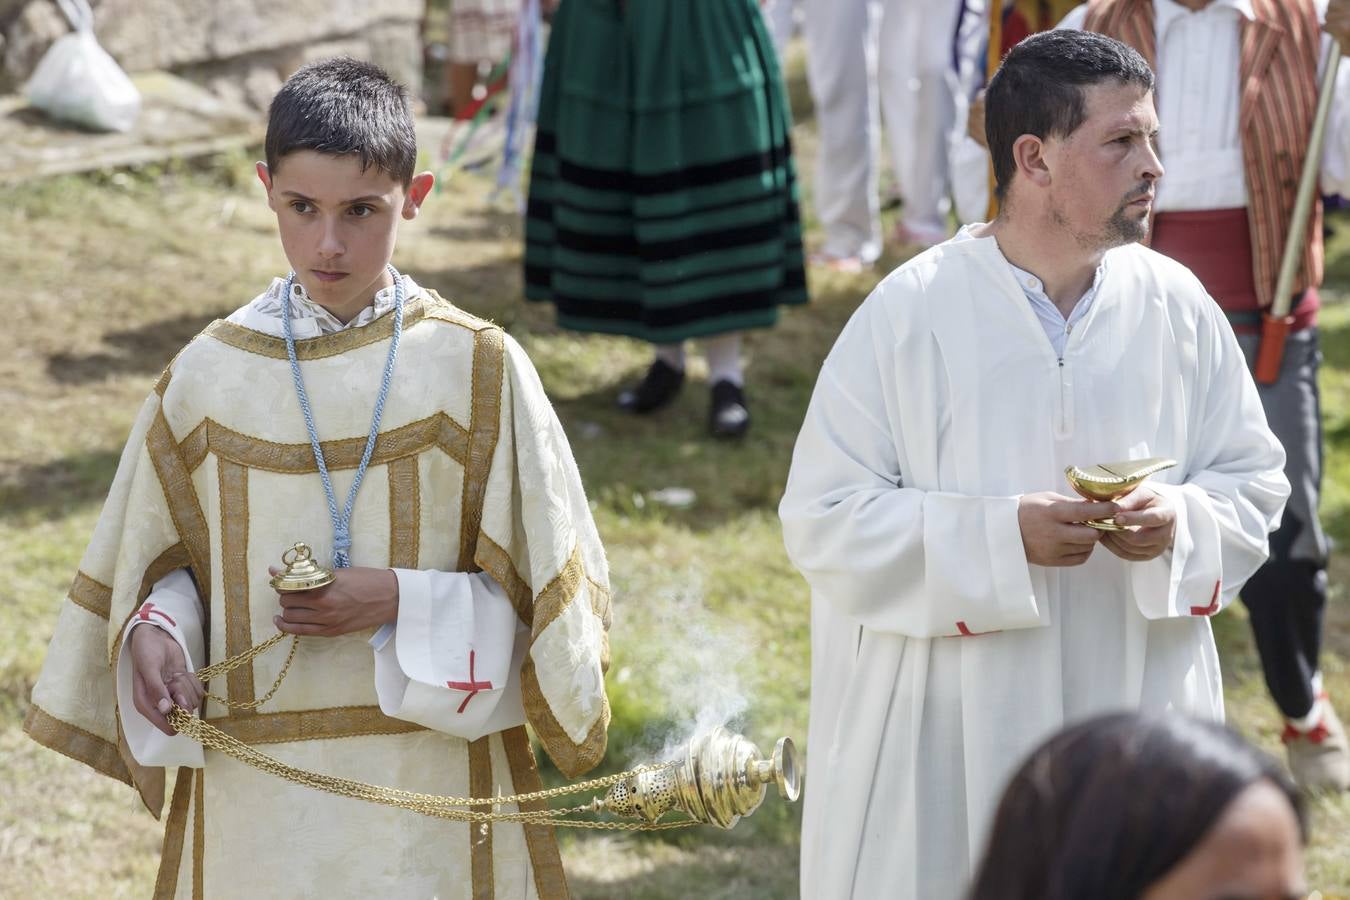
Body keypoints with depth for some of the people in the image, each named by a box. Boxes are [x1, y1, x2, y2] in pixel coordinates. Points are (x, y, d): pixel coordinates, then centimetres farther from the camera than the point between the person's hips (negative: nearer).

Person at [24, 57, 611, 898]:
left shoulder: (477, 369, -6)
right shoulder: (210, 377, -1)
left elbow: (544, 588, -2)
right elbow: (165, 564, 8)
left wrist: (402, 602, -15)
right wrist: (156, 631, -12)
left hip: (434, 789, -1)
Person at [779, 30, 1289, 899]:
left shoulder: (1178, 307, 0)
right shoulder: (909, 314, -10)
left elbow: (1255, 484, 8)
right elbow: (822, 518, -10)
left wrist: (1181, 523, -15)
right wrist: (1001, 536, -21)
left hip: (1135, 718, 3)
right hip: (946, 733, -3)